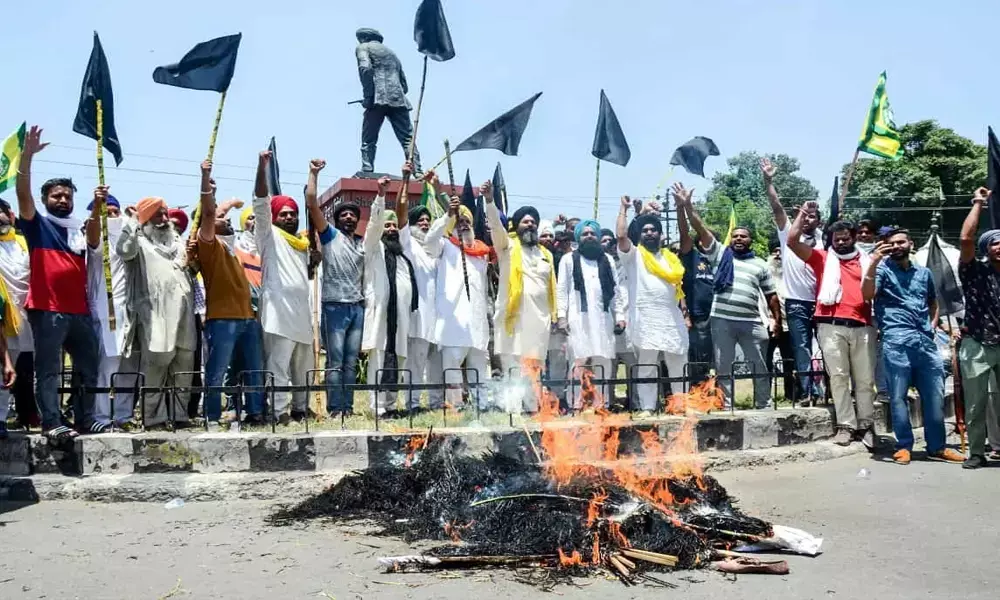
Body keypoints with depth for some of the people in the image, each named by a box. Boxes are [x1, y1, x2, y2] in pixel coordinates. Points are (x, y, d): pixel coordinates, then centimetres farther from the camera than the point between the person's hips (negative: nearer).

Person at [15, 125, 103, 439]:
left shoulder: (79, 228, 17)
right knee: (48, 368, -4)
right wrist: (27, 155, -19)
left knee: (87, 368, 10)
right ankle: (51, 423, -4)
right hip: (47, 310, -5)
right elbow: (23, 193, -8)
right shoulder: (37, 224, 6)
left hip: (80, 310, 5)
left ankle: (85, 418, 19)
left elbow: (94, 241, -4)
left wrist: (96, 208, -18)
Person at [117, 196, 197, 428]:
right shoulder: (139, 242, 6)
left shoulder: (177, 241, 26)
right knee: (155, 365, -10)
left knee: (183, 366, 5)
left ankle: (179, 413, 11)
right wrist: (132, 221, -7)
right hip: (154, 316, -6)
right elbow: (124, 250, -16)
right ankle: (152, 416, -6)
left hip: (182, 315, 6)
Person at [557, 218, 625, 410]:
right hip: (578, 318, -3)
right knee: (579, 362, -8)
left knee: (603, 362, 0)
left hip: (602, 318, 3)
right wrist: (561, 316, -8)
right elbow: (561, 290, 3)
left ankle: (601, 405, 4)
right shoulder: (569, 259, 9)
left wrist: (620, 315, 6)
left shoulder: (607, 260, 18)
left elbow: (616, 290, 15)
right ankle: (577, 405, -7)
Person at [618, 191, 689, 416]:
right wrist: (624, 208, -6)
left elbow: (678, 285, 20)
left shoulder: (671, 258, 19)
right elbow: (621, 235, -14)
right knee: (646, 367, -2)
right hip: (646, 320, -4)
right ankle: (647, 408, 1)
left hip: (672, 318, 4)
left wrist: (684, 309, 8)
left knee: (679, 366, 7)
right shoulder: (634, 255, 4)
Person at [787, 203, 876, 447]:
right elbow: (792, 240, 3)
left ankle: (866, 425, 11)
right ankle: (846, 425, 0)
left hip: (862, 326, 2)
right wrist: (804, 213, 5)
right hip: (832, 326, -2)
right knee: (838, 376, -3)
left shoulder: (867, 261, 18)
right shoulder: (822, 258, 13)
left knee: (865, 379, 3)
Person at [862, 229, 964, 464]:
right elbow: (867, 294, -13)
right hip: (897, 341, -5)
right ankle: (904, 446, 7)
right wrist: (874, 262, -21)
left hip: (926, 340, 5)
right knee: (898, 396, -2)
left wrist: (932, 325, 14)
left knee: (935, 395, 6)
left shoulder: (924, 272, 20)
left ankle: (937, 447, 16)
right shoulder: (883, 269, 5)